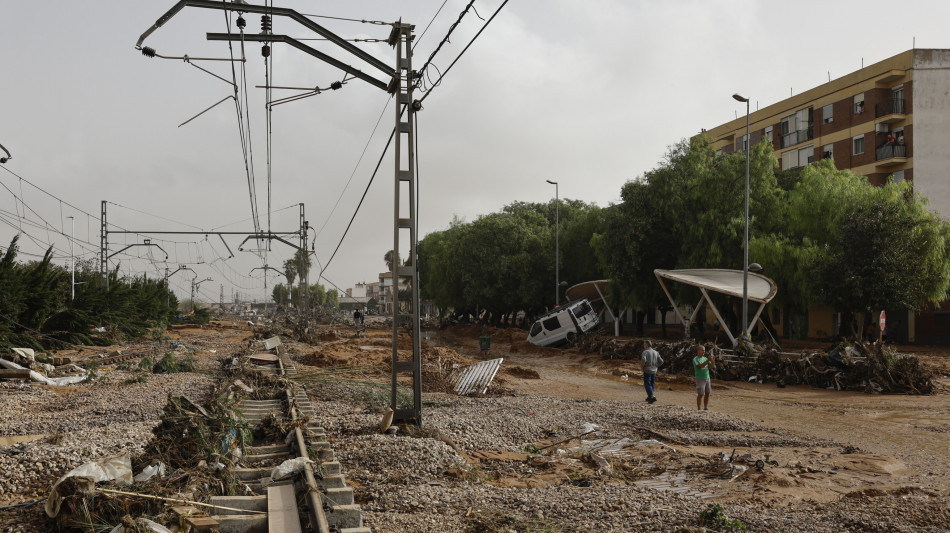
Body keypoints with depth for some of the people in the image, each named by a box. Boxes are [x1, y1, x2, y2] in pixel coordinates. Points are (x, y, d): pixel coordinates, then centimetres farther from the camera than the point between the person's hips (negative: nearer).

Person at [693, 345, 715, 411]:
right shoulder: (695, 359, -7)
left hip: (707, 378, 6)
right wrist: (708, 360, -30)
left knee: (707, 394, 7)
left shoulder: (705, 358, 12)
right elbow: (701, 366, -23)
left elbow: (712, 366, 5)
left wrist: (713, 360, -14)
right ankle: (699, 409, 1)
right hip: (700, 379, -6)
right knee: (700, 395, -5)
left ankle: (706, 408, 15)